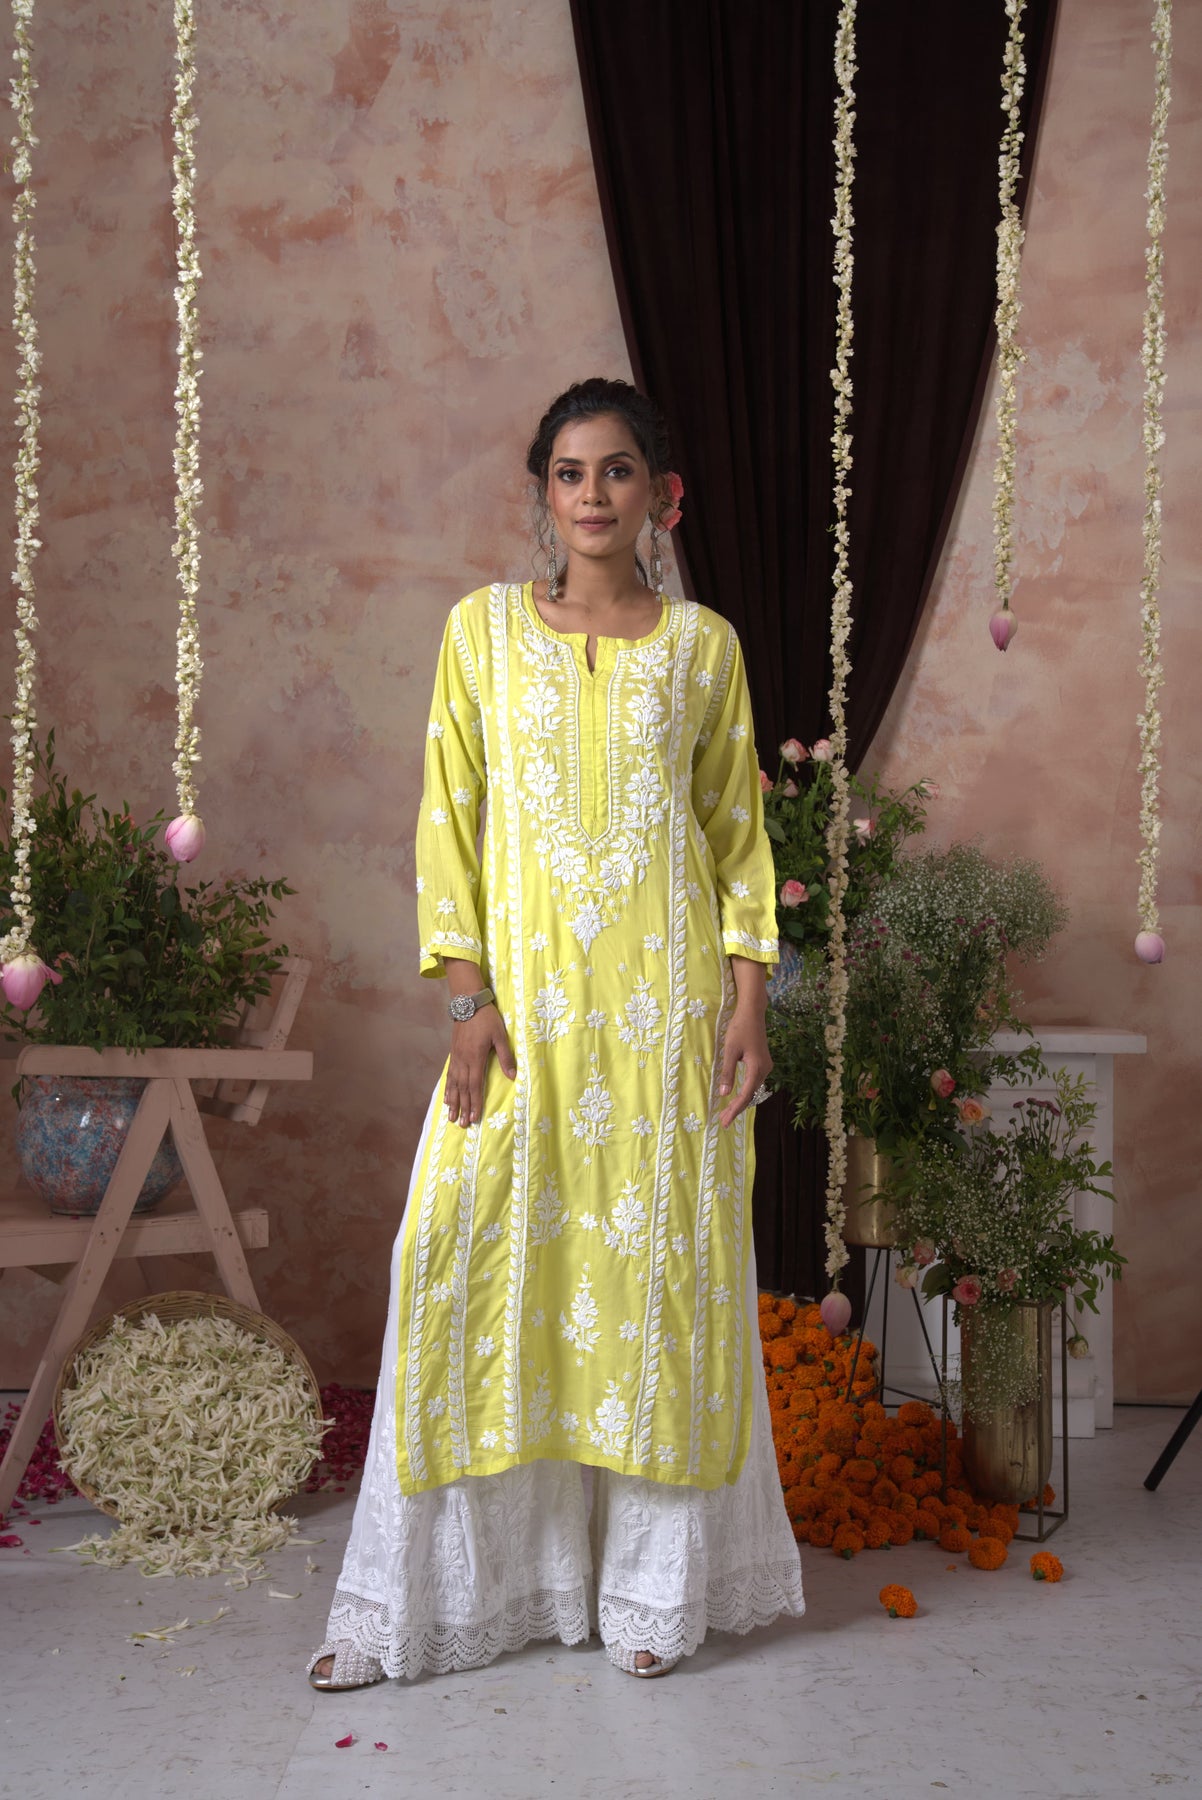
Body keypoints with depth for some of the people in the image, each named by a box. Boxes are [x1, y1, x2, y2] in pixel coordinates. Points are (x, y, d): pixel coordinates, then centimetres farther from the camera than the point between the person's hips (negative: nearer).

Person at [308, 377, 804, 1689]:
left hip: (664, 999, 0)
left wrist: (747, 1002, 0)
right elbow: (449, 816, 3)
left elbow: (737, 832, 8)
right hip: (524, 988, 0)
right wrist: (468, 996, -5)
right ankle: (410, 1600, 10)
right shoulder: (484, 626, 5)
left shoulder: (701, 643, 6)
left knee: (662, 1260, 2)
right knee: (466, 1255, -3)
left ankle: (655, 1583, 17)